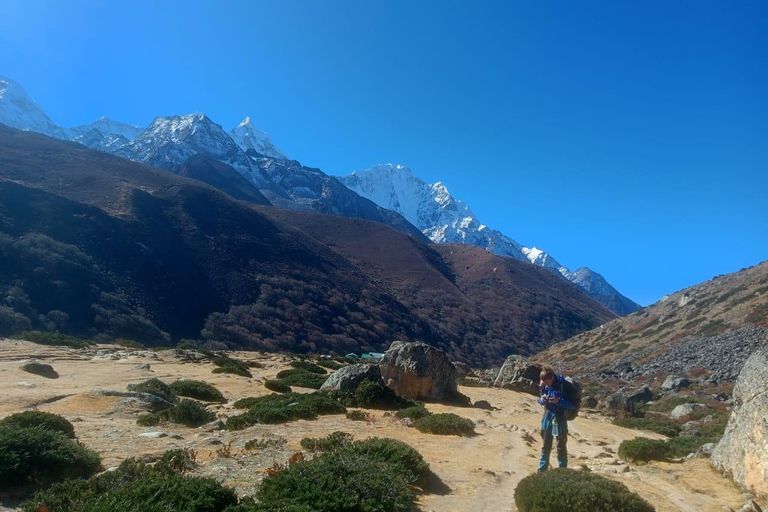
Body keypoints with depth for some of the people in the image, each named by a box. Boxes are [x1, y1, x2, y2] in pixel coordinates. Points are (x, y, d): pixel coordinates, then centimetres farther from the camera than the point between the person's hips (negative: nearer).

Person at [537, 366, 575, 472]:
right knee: (545, 445, 17)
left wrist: (558, 401, -31)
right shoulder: (543, 385, -6)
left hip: (560, 419, -5)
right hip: (547, 417, 5)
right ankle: (542, 470, 31)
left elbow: (572, 404, -16)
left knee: (561, 447, 4)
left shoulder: (564, 385, -21)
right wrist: (542, 400, -16)